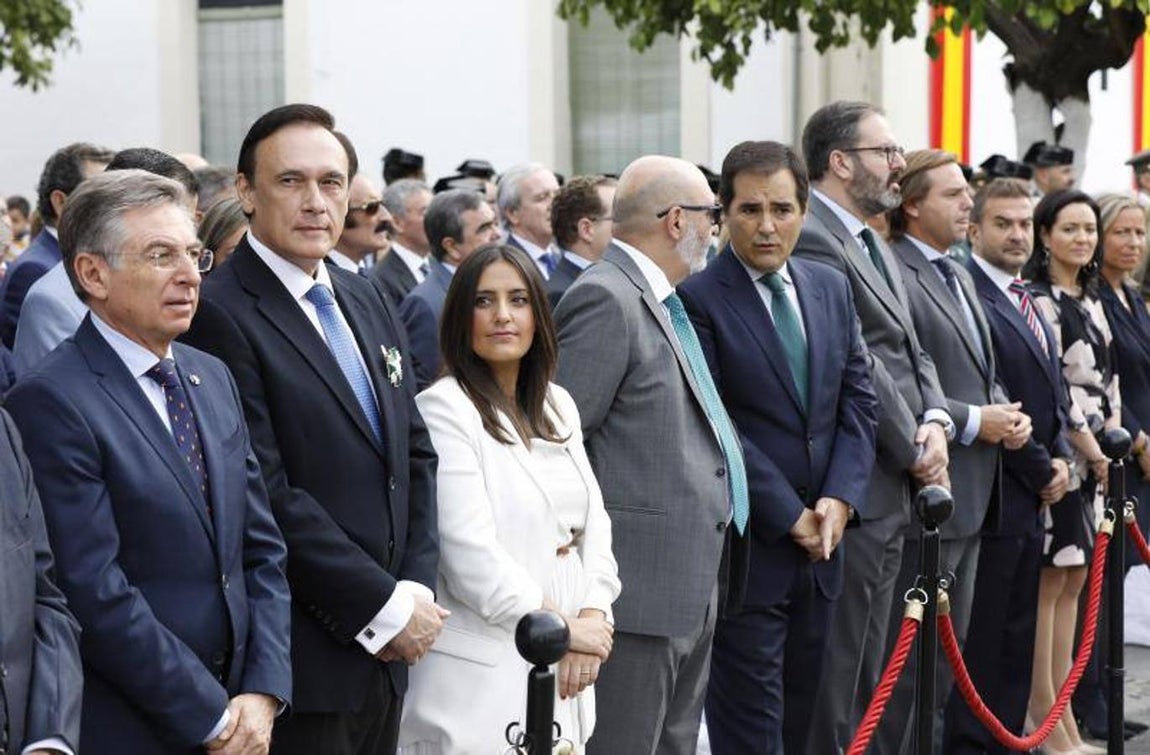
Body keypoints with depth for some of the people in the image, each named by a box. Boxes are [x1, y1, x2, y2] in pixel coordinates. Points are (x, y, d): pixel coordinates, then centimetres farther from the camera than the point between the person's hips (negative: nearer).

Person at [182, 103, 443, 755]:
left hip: (387, 653, 7)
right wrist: (385, 606, -14)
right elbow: (268, 495, -18)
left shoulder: (369, 301, 13)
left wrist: (417, 588, 0)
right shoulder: (220, 314, -12)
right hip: (302, 658, -7)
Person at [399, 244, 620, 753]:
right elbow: (470, 553, -17)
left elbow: (593, 521, 10)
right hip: (484, 673, -7)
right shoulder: (444, 409, -10)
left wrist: (593, 617, -6)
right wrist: (561, 628, -10)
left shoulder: (557, 405, 12)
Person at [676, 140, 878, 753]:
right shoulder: (697, 299, -10)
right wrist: (790, 516, -13)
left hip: (820, 542, 6)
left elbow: (858, 404, 9)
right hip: (746, 544, -6)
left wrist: (841, 498, -6)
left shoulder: (832, 289, 10)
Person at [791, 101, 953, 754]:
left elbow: (912, 351, 17)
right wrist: (914, 447, -10)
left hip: (894, 493, 10)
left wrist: (936, 420, -1)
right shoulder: (811, 240, -15)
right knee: (837, 668, -4)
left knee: (868, 671, 16)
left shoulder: (875, 246, 18)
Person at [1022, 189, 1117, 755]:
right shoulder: (1036, 299, -11)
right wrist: (1092, 450, -12)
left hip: (1094, 452, 9)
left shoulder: (1091, 301, 16)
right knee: (1049, 583, -5)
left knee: (1074, 583, 9)